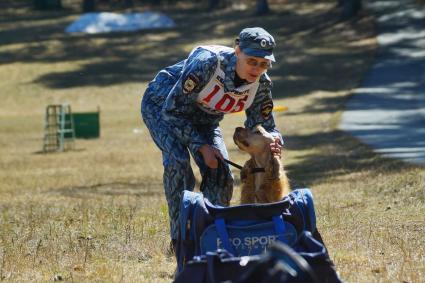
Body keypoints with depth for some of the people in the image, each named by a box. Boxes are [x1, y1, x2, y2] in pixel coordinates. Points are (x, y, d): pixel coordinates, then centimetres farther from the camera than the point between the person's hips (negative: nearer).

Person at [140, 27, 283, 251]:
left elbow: (263, 125, -7)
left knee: (220, 173, -9)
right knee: (177, 159, -28)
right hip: (162, 105, -5)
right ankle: (180, 238, -22)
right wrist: (201, 146, -31)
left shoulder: (261, 85, -21)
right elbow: (173, 109, -30)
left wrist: (273, 142, -32)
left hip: (203, 119, 6)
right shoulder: (207, 63, -38)